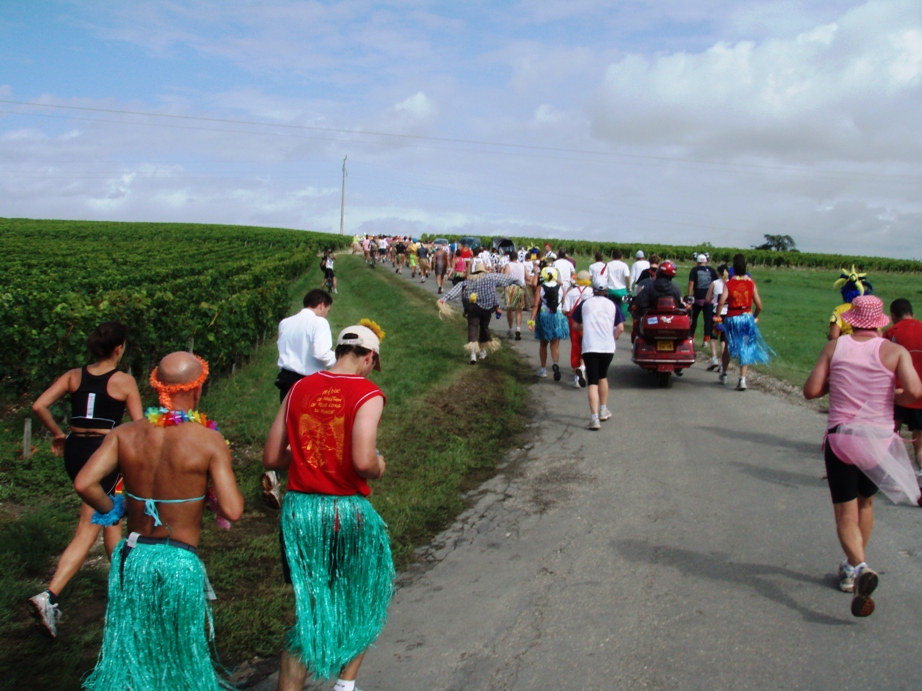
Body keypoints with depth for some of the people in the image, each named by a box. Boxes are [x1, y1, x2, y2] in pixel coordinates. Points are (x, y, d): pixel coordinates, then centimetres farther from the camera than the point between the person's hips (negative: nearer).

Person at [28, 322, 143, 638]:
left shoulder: (74, 376, 5)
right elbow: (139, 427, -9)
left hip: (74, 450, 6)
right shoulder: (124, 381, -8)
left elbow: (39, 406, -2)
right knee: (87, 532, 4)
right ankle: (49, 597, -2)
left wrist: (57, 434, 11)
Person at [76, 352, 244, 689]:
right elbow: (231, 510, -18)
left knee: (128, 652, 21)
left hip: (133, 556, 4)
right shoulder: (209, 440, -15)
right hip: (180, 561, -3)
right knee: (182, 654, 18)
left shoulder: (125, 434, -5)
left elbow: (84, 483, -13)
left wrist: (112, 509, 6)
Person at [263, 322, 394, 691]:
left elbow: (271, 457, 5)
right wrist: (379, 467, -2)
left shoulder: (299, 389, 4)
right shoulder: (367, 394, -11)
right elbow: (363, 461, -23)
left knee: (307, 612, 17)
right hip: (347, 511, -4)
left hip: (298, 509, 4)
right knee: (360, 603, 23)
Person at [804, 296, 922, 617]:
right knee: (865, 503, 23)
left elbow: (810, 391, -4)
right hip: (879, 440, 1)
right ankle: (852, 568, 34)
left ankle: (860, 567, -23)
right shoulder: (895, 351, -5)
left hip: (840, 438, -1)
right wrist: (892, 396, 3)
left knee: (845, 513, 2)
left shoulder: (834, 347, -3)